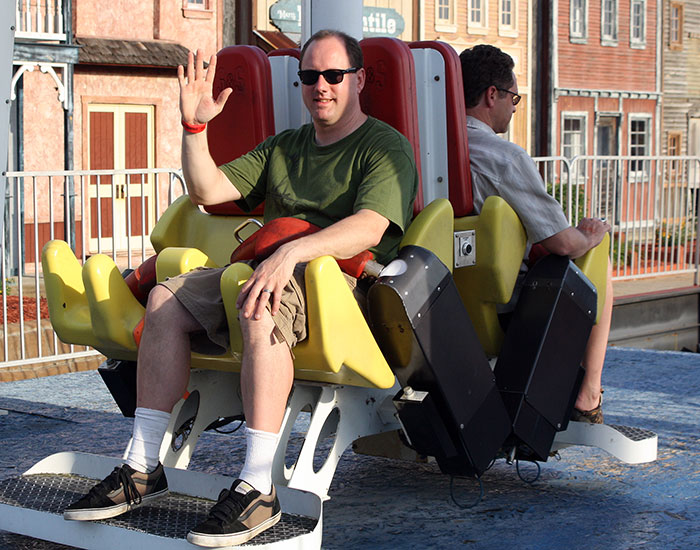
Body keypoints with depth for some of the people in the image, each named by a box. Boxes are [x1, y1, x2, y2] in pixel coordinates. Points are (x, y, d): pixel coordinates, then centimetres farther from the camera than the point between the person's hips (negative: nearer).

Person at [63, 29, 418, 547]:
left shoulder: (386, 146, 2)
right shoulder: (283, 147, 25)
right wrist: (194, 126, 2)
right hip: (269, 269, 7)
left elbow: (369, 228, -17)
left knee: (262, 309, -38)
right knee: (167, 298, -14)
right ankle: (145, 467, -14)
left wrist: (291, 252, -31)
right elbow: (208, 191, 18)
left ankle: (258, 488, -40)